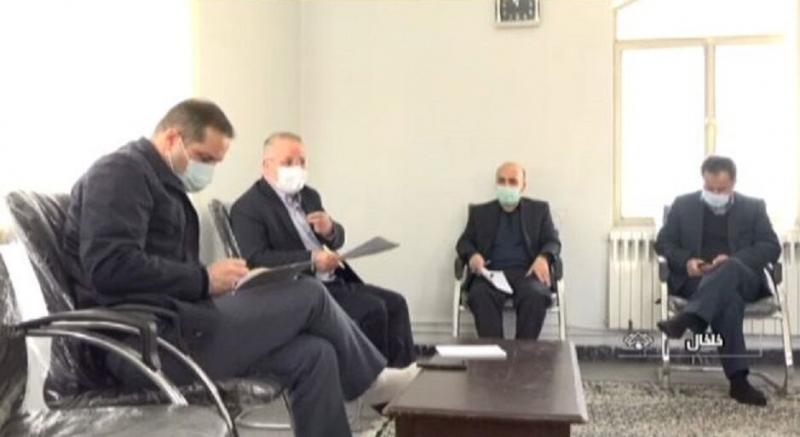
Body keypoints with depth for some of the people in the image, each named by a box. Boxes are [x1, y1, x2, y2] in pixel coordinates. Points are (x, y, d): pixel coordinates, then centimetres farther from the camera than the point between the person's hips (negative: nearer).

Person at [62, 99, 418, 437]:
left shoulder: (165, 183, 24)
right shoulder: (121, 172, -7)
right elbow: (110, 268, -23)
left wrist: (218, 285, 2)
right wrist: (204, 279, -16)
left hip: (173, 326, 10)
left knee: (314, 354, -4)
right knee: (307, 294, -9)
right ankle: (370, 379, 17)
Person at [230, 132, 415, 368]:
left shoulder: (309, 195, 16)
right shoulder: (247, 207, -8)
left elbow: (336, 241, 17)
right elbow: (256, 259, -19)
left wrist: (329, 230, -9)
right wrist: (311, 259, -28)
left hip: (333, 280, 8)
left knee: (395, 303, -7)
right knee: (372, 310, -22)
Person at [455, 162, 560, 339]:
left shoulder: (539, 209, 19)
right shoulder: (480, 212, 21)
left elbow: (553, 242, 11)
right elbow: (464, 242, 14)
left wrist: (543, 258, -13)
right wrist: (473, 255, -11)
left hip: (526, 271, 0)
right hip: (491, 271, 0)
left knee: (536, 295, -34)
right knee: (480, 296, -33)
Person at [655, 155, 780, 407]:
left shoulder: (753, 207, 13)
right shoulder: (683, 205, 13)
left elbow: (772, 247, 3)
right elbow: (663, 243, 11)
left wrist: (733, 259, -16)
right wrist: (686, 261, -12)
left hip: (743, 279, 1)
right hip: (695, 278, 0)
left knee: (730, 268, -38)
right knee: (728, 297, -36)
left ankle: (687, 319, -54)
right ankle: (738, 379, -43)